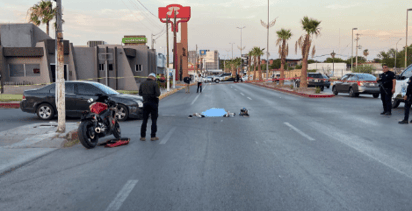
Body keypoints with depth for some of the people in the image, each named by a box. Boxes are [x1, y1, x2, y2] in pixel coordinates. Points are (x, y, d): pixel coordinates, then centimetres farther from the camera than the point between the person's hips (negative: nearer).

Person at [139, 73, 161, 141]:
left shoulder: (142, 84, 6)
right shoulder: (155, 84, -9)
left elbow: (140, 93, 10)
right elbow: (158, 94, -15)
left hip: (145, 103, 4)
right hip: (153, 103, -4)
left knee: (144, 120, 10)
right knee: (154, 120, 3)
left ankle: (142, 136, 10)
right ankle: (153, 136, 3)